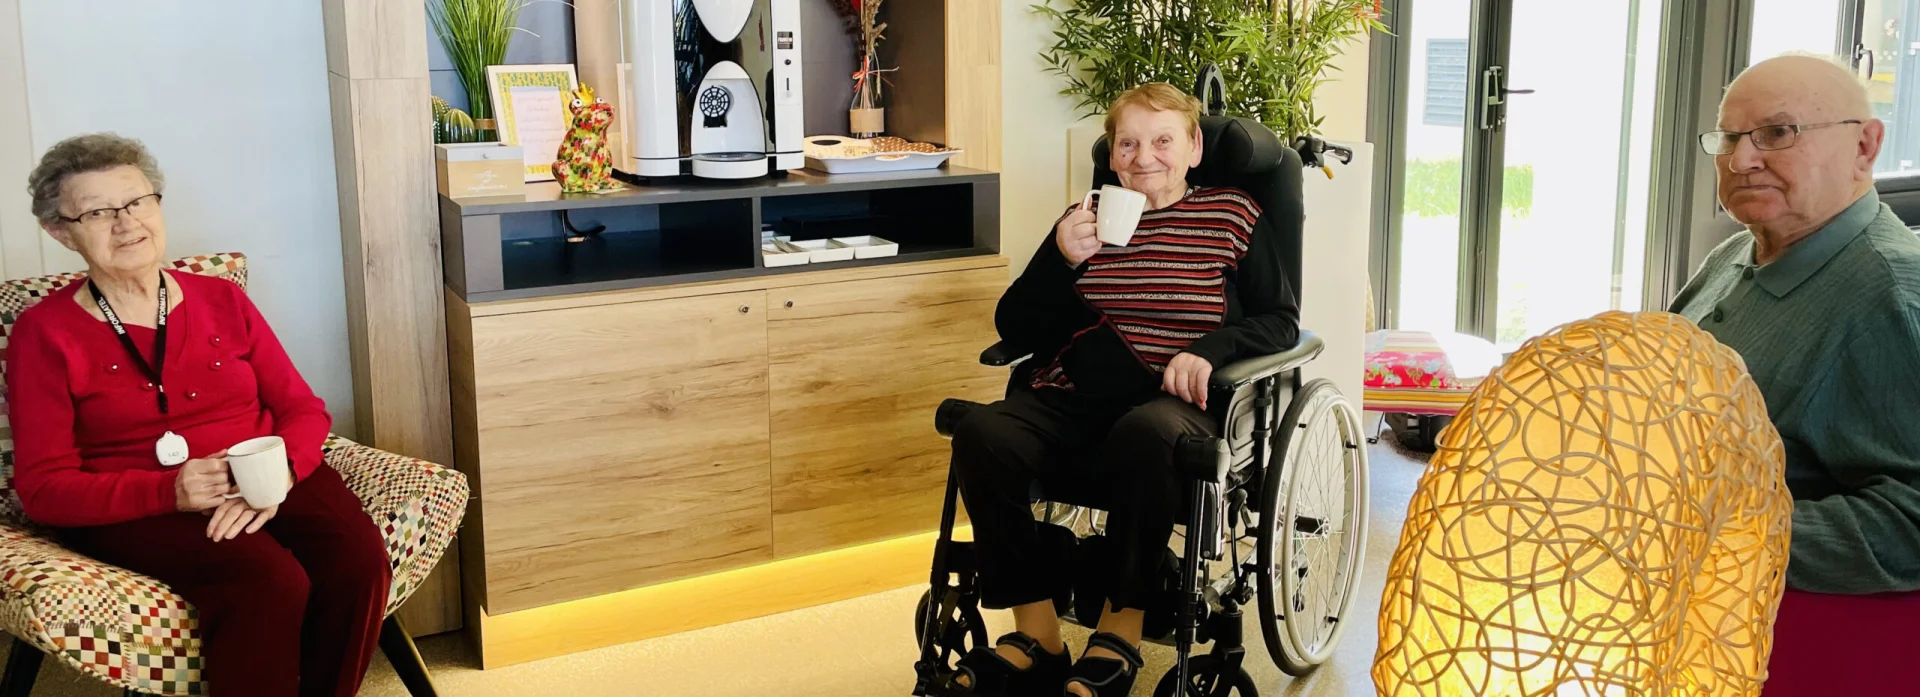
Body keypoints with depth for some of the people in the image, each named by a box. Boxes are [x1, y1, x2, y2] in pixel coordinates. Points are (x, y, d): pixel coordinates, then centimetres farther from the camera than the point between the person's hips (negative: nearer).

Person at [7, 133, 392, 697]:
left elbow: (304, 410, 8)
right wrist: (171, 492, -20)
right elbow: (43, 487, -3)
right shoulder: (45, 334, 2)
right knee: (266, 584, -34)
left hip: (265, 480, 3)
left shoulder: (222, 301, 11)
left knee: (359, 562, -28)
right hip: (130, 507, -3)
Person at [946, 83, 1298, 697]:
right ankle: (1036, 635, -15)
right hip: (1075, 393, 3)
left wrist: (1208, 349, -13)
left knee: (1146, 433, -40)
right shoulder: (1086, 221, 17)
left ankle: (1120, 630, -20)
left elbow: (1281, 323, 6)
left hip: (1174, 398, -3)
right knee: (981, 434, -27)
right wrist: (1062, 261, -6)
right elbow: (1014, 330, 12)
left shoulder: (1234, 216, 11)